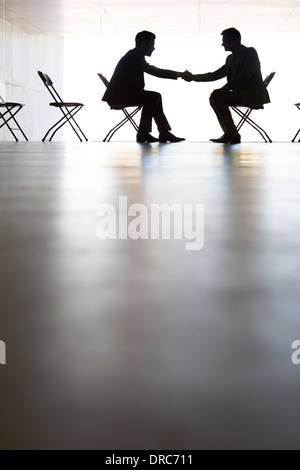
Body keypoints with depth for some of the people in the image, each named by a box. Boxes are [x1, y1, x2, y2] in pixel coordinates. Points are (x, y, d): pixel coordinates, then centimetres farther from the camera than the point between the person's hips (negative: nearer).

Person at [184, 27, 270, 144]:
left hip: (253, 94, -9)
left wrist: (224, 88, -25)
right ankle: (229, 134, 1)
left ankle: (233, 135, -16)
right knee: (214, 98, 6)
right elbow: (215, 75, 19)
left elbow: (244, 75, -22)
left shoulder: (250, 52, -9)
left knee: (216, 97, -19)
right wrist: (193, 77, 13)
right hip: (241, 93, 9)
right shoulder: (231, 58, 16)